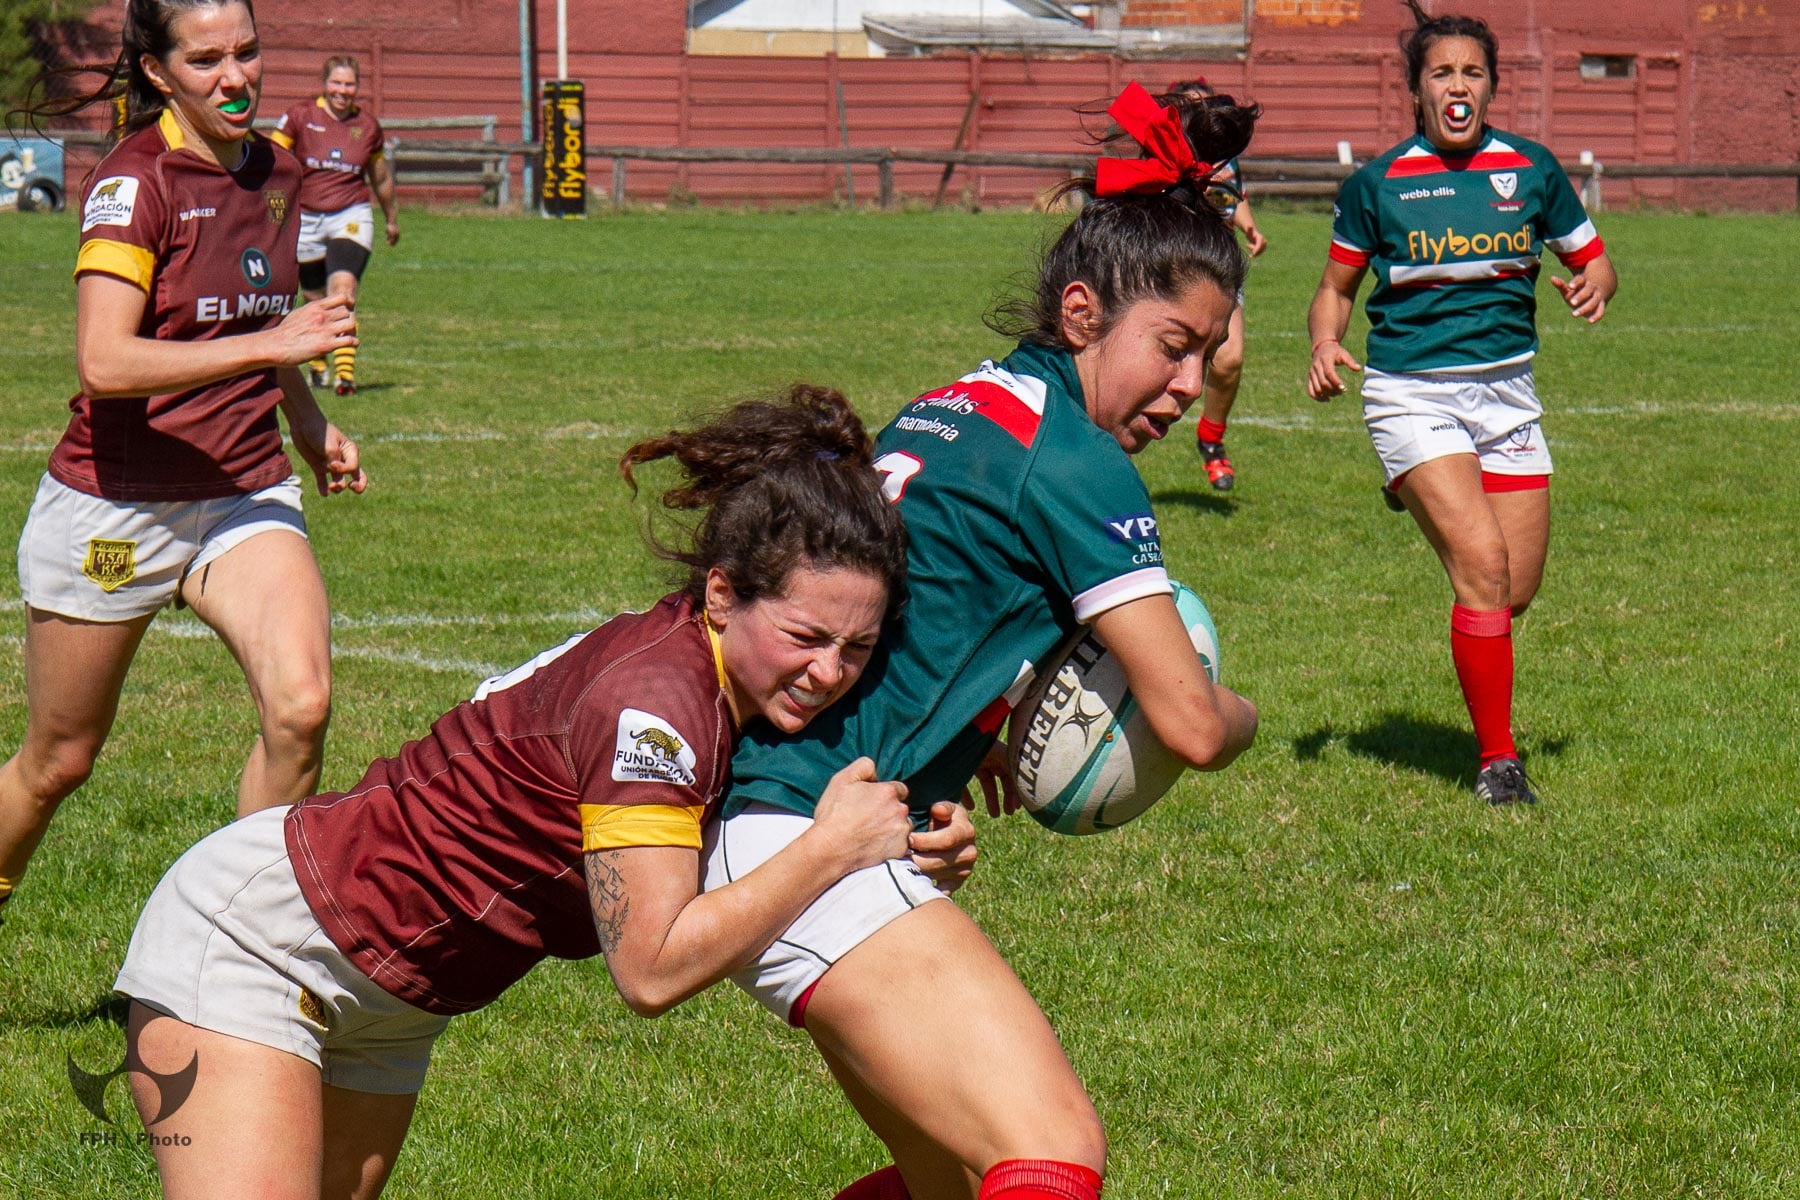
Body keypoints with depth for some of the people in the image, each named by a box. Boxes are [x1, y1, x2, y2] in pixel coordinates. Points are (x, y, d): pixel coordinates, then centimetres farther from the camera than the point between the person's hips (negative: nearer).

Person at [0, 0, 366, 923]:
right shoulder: (135, 179, -14)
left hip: (245, 494, 5)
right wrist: (270, 343, -31)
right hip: (115, 504, -5)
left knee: (300, 707, -20)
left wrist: (312, 430, 12)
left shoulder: (273, 172, 7)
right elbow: (104, 361, -27)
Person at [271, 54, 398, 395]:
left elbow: (381, 178, 19)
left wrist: (392, 219, 30)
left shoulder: (367, 126, 4)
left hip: (351, 217, -1)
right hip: (306, 219, 1)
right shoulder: (300, 116, -4)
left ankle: (345, 370, -27)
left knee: (342, 289, -21)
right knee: (314, 299, 11)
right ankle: (317, 365, 35)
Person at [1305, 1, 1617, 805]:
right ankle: (1497, 760, -8)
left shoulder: (1532, 171, 5)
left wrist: (1592, 287, -10)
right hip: (1412, 396, -3)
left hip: (1507, 392, 4)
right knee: (1482, 564, -19)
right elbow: (1336, 288, 10)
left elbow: (1592, 259, 14)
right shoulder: (1377, 184, 0)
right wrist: (1325, 345, -10)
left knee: (1517, 591, 2)